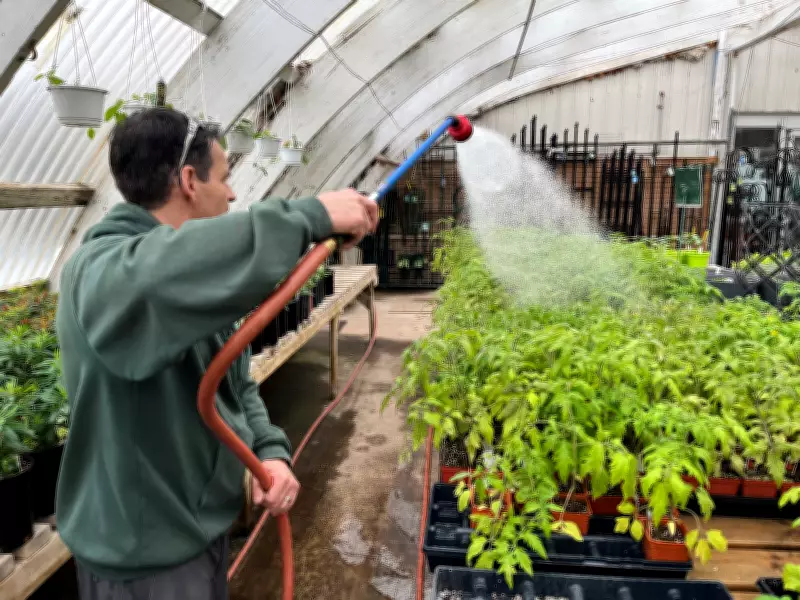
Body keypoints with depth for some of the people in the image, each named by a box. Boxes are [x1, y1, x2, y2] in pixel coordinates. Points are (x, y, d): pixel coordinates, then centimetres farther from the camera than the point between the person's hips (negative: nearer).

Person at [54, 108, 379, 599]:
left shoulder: (195, 274, 5)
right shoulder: (101, 267, -24)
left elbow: (236, 382, 8)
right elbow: (159, 274, -49)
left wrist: (271, 449, -8)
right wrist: (311, 216, -43)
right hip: (145, 554, -8)